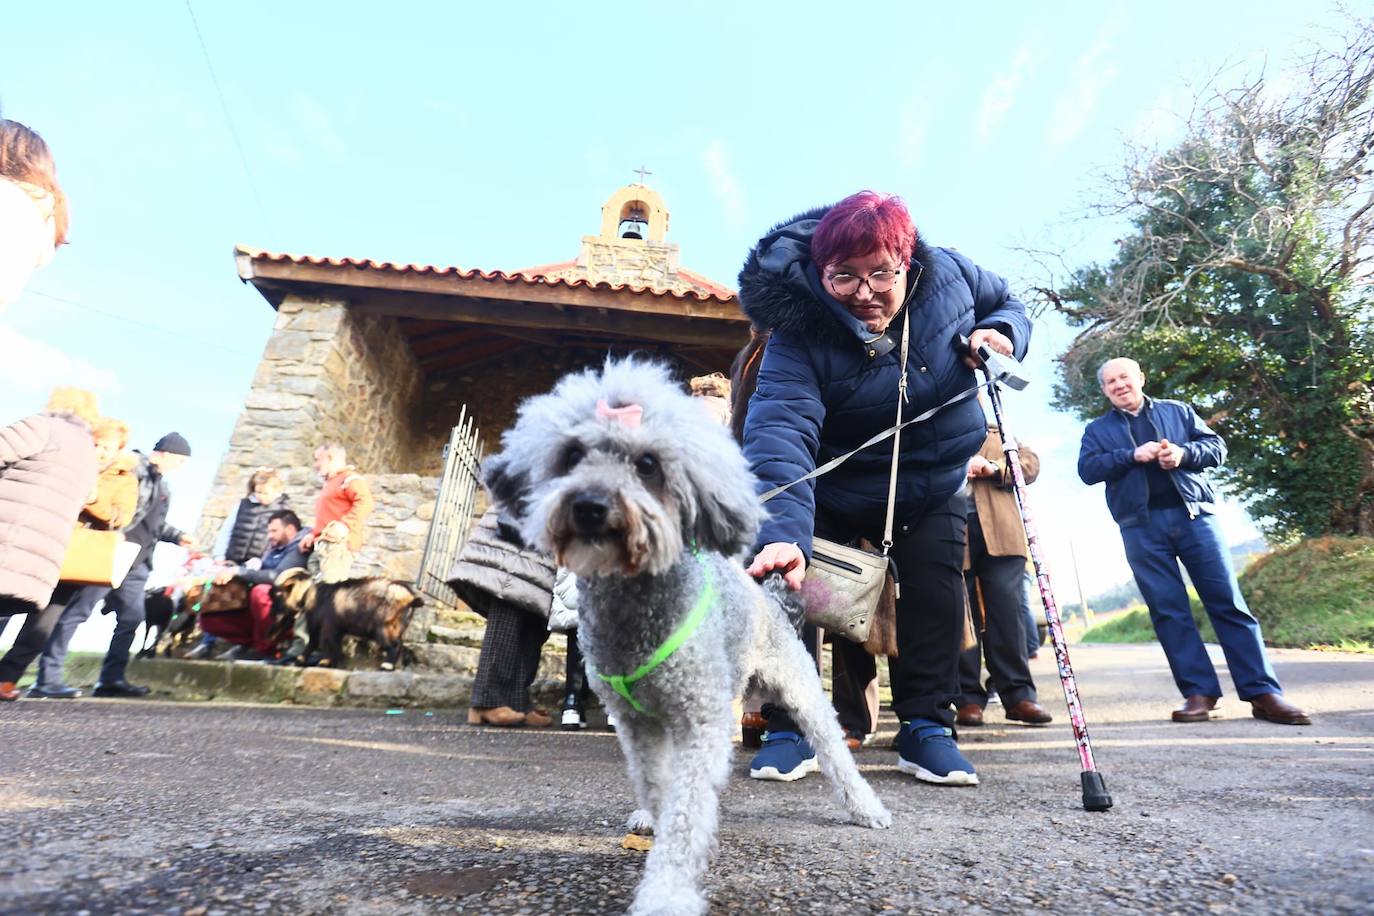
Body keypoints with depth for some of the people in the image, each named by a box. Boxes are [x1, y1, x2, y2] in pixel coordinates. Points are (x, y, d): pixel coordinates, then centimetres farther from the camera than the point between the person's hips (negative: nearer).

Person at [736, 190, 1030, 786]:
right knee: (787, 580, -9)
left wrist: (1002, 333, -17)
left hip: (933, 489, 4)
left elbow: (1008, 303, 8)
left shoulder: (948, 274, -15)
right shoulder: (798, 334, -29)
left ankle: (926, 725, 19)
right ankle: (790, 727, 8)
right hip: (835, 489, -3)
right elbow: (780, 431, -46)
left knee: (936, 595, 0)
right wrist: (782, 531, -61)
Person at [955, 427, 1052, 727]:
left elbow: (1030, 463, 10)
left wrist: (994, 467, -7)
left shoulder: (997, 435, 25)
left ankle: (1019, 695, 4)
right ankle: (968, 699, 4)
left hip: (1000, 534, 2)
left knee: (1007, 610, -4)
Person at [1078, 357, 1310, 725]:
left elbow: (1217, 446, 10)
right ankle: (1199, 692, 4)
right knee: (1169, 611, -2)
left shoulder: (1178, 411, 18)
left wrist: (1183, 453, -10)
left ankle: (1262, 692, 4)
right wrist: (1133, 454, -15)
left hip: (1193, 514, 1)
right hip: (1141, 526, -1)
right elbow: (1087, 469, -3)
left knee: (1228, 602, -1)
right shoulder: (1097, 430, 13)